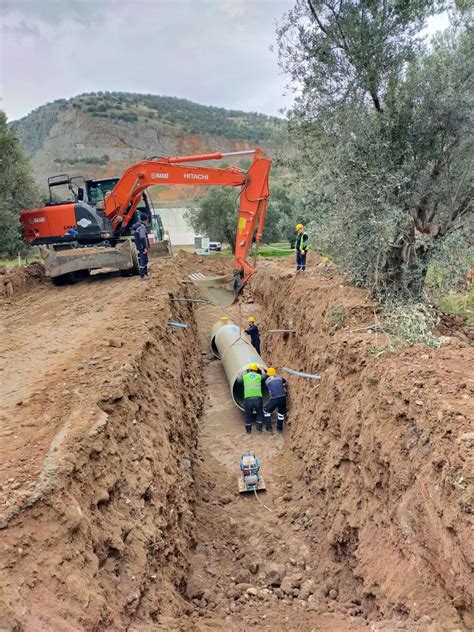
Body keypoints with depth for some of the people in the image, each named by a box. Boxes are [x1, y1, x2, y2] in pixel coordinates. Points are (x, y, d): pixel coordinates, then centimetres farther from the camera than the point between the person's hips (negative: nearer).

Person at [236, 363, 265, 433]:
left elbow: (238, 380, 28)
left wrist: (240, 374, 46)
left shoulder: (245, 376, 7)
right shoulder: (259, 376, 7)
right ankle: (259, 428, 17)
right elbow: (264, 376, 32)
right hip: (258, 397, 0)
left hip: (248, 398, 0)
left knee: (248, 414, 14)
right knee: (259, 413, 18)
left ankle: (248, 430, 21)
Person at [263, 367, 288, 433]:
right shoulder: (279, 377, 14)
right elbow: (284, 381, 33)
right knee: (281, 413, 21)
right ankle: (279, 428, 27)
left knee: (266, 411, 17)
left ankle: (269, 427, 11)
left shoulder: (267, 381, 9)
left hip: (274, 398, -2)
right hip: (283, 397, 2)